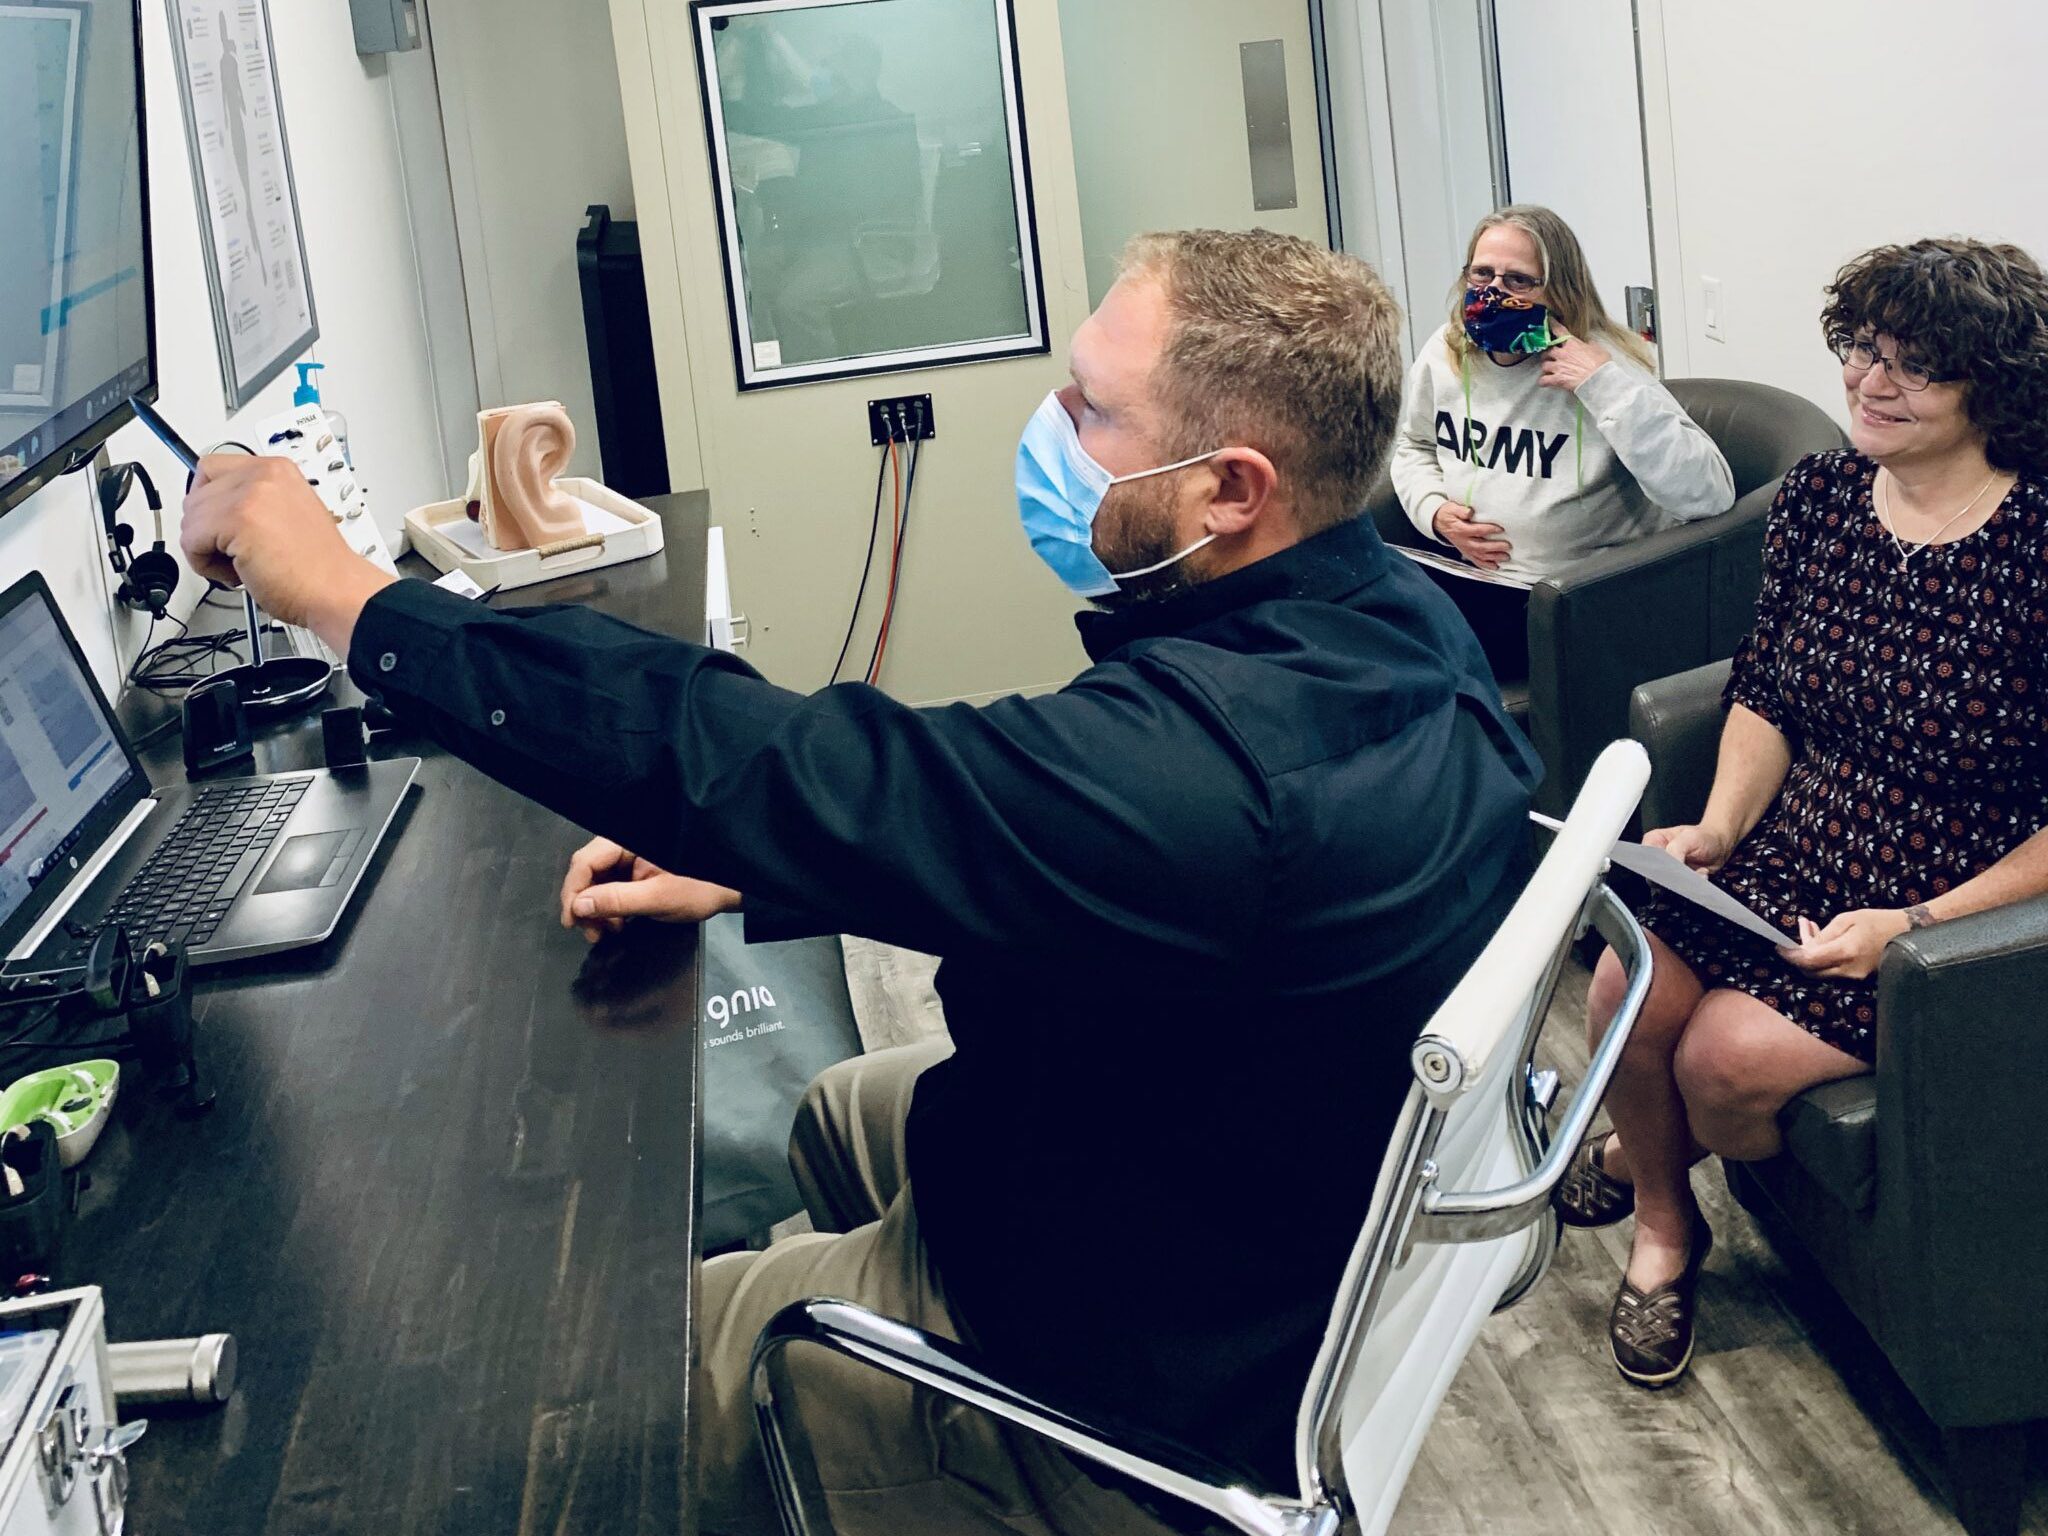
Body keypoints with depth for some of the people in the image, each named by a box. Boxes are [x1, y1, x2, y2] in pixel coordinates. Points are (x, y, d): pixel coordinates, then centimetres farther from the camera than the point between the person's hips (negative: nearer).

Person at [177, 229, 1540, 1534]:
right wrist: (741, 868, -2)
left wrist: (345, 595, -30)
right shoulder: (1391, 618, -8)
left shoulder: (1220, 751, -38)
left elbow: (794, 771, -37)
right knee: (839, 1117, 30)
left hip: (1147, 1379, -9)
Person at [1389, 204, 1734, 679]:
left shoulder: (1603, 366, -16)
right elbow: (1413, 447, 23)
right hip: (1464, 570, 6)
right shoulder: (1445, 353, 1)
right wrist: (1435, 511, 0)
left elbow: (1710, 494, -27)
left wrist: (1606, 386, -32)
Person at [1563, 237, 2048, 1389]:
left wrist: (1908, 928, -21)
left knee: (1728, 1055, -19)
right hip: (1793, 860, 5)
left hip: (1954, 909, -5)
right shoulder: (1820, 496, 0)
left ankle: (1644, 1153, 20)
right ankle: (1665, 1228, 14)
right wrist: (1719, 828, -6)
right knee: (1628, 986, -16)